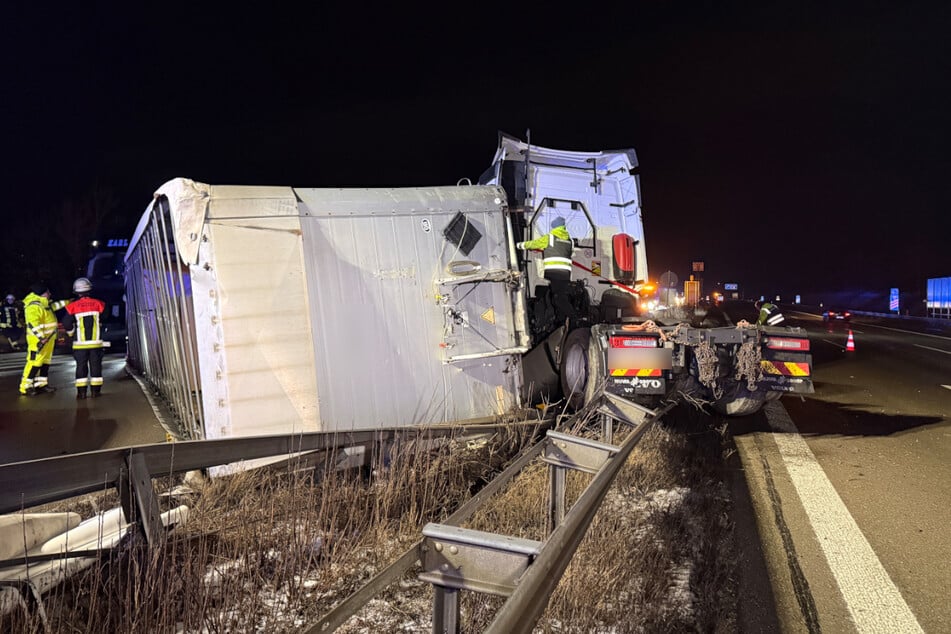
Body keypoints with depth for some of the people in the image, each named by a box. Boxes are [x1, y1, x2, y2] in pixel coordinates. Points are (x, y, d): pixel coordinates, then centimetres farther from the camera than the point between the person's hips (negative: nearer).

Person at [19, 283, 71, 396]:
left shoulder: (43, 303, 12)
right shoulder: (34, 306, -20)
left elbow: (53, 306, 34)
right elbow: (33, 324, -28)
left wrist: (65, 302, 32)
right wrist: (41, 338, -32)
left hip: (48, 338, 10)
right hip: (38, 339, -10)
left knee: (45, 362, 15)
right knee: (34, 363, -10)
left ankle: (41, 384, 24)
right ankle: (25, 388, -6)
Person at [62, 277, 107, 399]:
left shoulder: (73, 307, -6)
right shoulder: (98, 304, -4)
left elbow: (67, 324, -4)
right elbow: (104, 321, 3)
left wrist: (72, 333, 15)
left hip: (80, 343, 0)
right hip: (96, 342, 1)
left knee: (81, 366, 7)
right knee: (96, 365, 7)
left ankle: (81, 391, 6)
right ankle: (95, 390, 8)